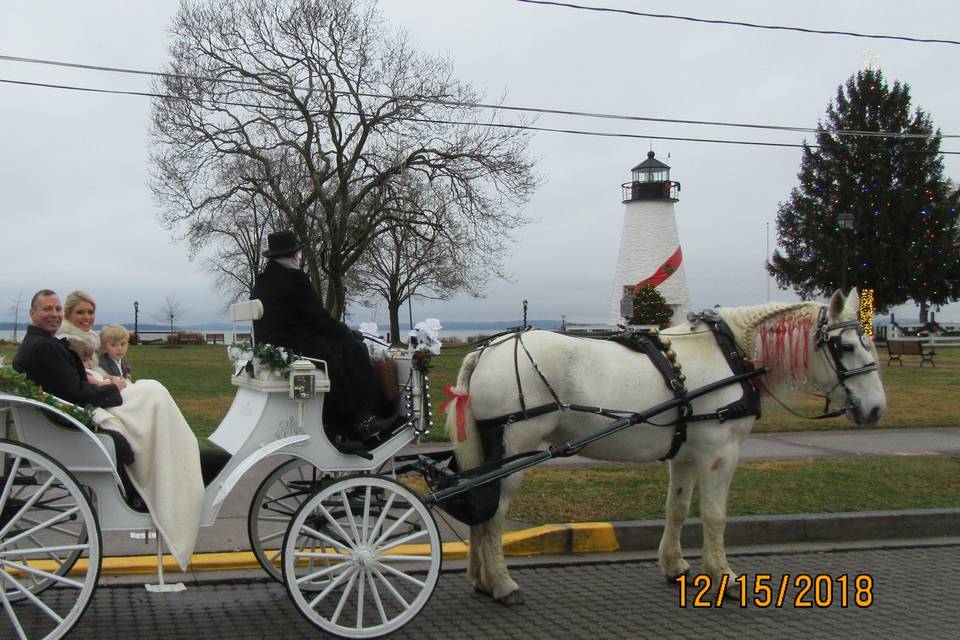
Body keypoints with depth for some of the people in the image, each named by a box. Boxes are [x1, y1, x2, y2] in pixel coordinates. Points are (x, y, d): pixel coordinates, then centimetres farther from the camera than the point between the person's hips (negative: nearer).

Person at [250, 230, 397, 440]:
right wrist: (348, 332, 5)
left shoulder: (260, 282, 17)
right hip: (296, 350, -10)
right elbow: (319, 318, -12)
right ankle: (363, 420, -2)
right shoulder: (294, 278, -12)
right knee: (354, 348, -1)